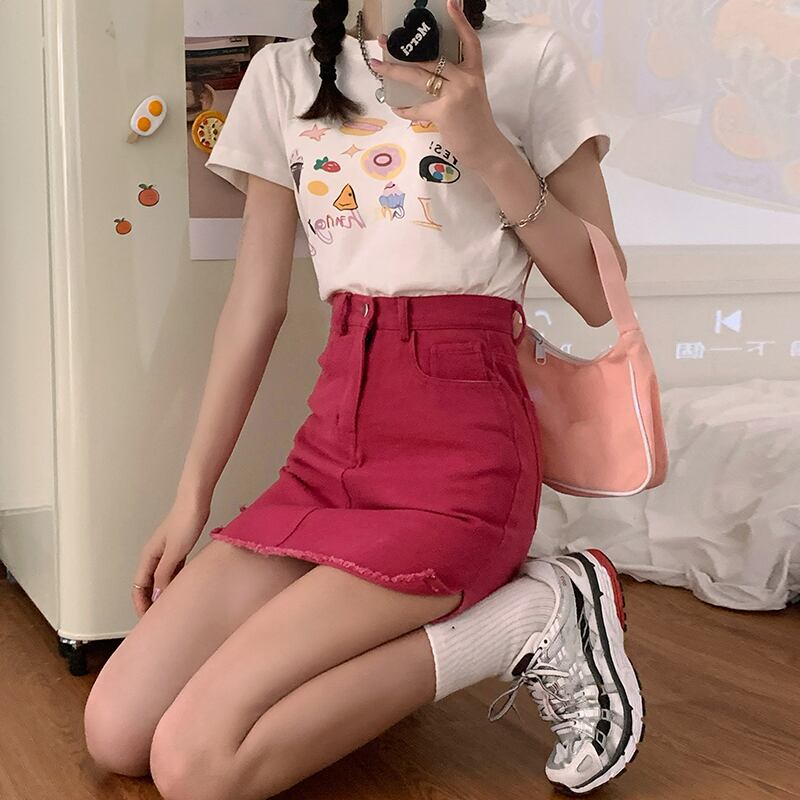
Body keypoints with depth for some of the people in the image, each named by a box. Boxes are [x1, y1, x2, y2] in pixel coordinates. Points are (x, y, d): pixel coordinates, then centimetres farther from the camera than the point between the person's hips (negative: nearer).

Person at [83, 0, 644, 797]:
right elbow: (256, 303, 11)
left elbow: (601, 298, -1)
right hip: (333, 439, 6)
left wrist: (486, 144, -13)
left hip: (463, 446, -5)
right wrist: (191, 498, 9)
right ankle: (417, 610, 7)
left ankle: (523, 618, -5)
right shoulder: (285, 75, 11)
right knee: (116, 731, -6)